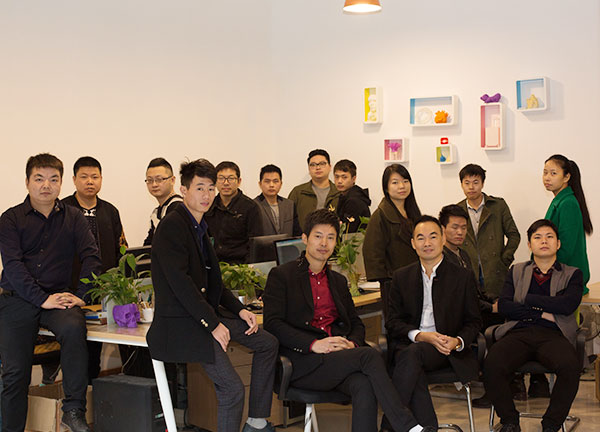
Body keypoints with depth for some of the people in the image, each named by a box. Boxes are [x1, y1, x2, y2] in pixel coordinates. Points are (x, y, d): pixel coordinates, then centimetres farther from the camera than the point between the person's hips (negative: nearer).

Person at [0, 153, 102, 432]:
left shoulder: (73, 217, 10)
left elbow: (91, 256, 3)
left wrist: (80, 295, -11)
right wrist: (42, 299, -17)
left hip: (57, 296, 0)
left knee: (74, 328, -31)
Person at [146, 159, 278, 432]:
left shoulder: (199, 227, 15)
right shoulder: (172, 226, -14)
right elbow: (179, 282, -22)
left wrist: (239, 309, 6)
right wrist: (213, 324, -21)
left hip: (209, 311, 10)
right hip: (182, 322, -10)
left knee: (267, 343, 11)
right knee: (232, 388, -17)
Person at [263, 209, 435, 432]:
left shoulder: (338, 281, 26)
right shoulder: (281, 276, 6)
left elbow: (356, 323, 23)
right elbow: (272, 324, -5)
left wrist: (352, 343, -3)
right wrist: (314, 344, -17)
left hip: (339, 356, 5)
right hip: (303, 362, -5)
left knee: (364, 385, -30)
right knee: (369, 355, -27)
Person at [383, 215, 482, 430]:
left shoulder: (463, 277, 10)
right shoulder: (401, 277, 14)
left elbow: (474, 322, 10)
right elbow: (392, 322, 8)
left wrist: (457, 341, -14)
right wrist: (421, 335, -12)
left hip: (447, 349, -2)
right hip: (408, 344, 2)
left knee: (412, 354, -35)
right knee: (415, 373, -36)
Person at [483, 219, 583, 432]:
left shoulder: (572, 274, 19)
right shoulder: (517, 271, 24)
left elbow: (568, 305, -2)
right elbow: (503, 305, 8)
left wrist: (526, 299, 3)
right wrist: (542, 313, -2)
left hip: (553, 334, -1)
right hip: (518, 332, 1)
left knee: (570, 366, -36)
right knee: (492, 365, -31)